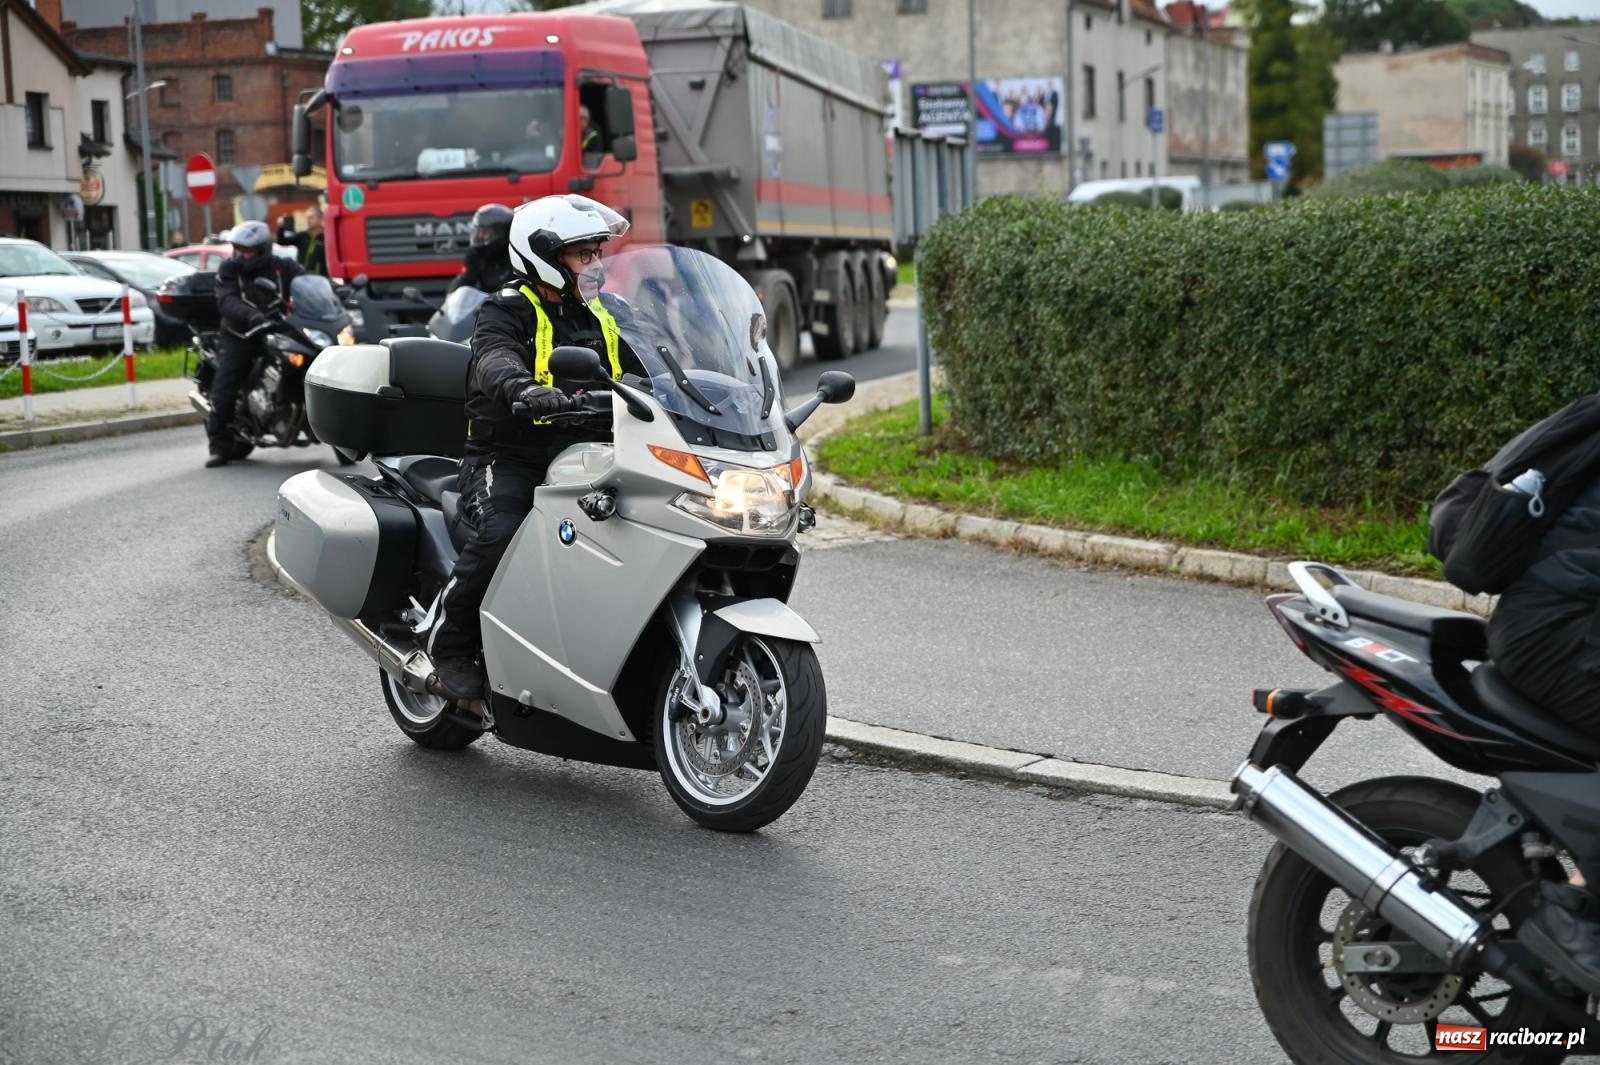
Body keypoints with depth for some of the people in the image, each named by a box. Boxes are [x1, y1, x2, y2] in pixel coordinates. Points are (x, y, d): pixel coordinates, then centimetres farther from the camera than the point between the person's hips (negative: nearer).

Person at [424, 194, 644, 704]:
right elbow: (494, 358, -24)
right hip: (506, 460, -5)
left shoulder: (596, 320, 20)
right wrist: (524, 388, -47)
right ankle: (450, 651, -16)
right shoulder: (506, 312, -1)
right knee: (500, 534, -34)